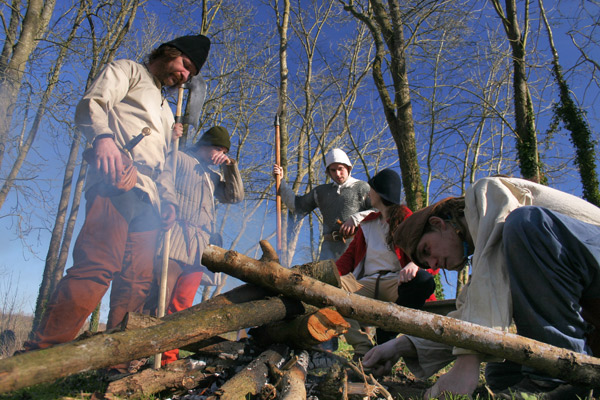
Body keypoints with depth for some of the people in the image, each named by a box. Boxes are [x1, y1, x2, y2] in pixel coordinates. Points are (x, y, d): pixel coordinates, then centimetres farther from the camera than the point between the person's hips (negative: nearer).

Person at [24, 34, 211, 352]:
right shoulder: (127, 70, 18)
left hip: (149, 197, 7)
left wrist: (169, 199, 14)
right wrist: (103, 137, -23)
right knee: (97, 265, -23)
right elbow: (91, 104, -1)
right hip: (118, 181, -7)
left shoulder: (165, 111, 38)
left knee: (137, 283, -2)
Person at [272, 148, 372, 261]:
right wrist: (280, 181, 18)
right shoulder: (322, 191, 21)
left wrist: (355, 219, -15)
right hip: (330, 247, 4)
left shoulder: (362, 187, 7)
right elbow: (297, 207, 22)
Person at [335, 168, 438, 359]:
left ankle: (385, 342, -23)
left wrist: (414, 264, -28)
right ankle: (363, 348, -27)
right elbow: (350, 255, 18)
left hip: (396, 283, -3)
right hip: (367, 284, 3)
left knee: (423, 280, -35)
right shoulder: (367, 223, 24)